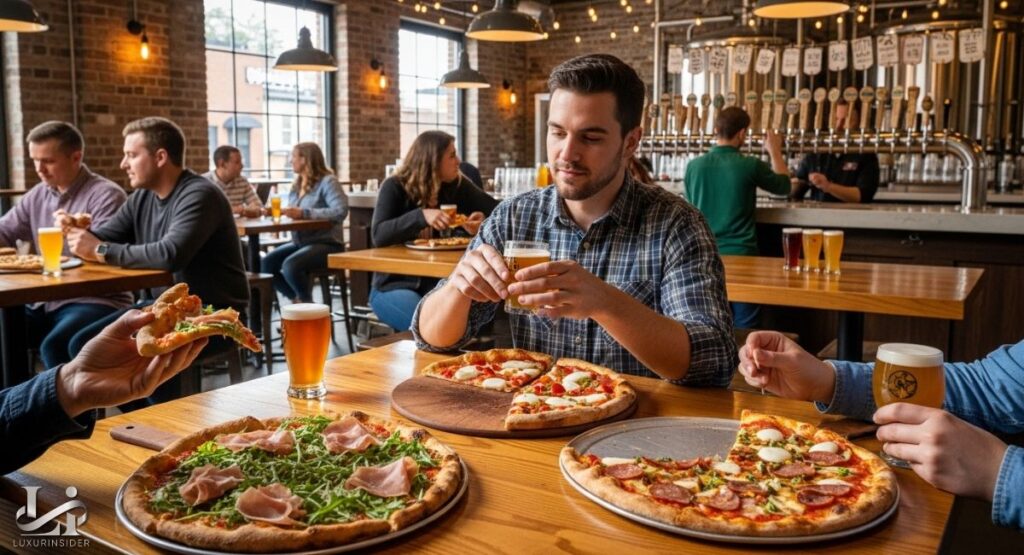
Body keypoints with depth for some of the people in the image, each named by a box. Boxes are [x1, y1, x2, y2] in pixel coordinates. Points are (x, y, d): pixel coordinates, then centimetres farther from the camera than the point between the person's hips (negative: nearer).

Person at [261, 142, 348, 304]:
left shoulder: (327, 181, -9)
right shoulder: (297, 184, 15)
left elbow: (341, 211, -23)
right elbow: (292, 213, 14)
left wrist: (304, 213, -26)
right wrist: (279, 211, -8)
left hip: (327, 244, -8)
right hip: (300, 242, 8)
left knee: (290, 265, -30)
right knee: (266, 263, -11)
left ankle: (307, 302, -6)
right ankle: (297, 299, 6)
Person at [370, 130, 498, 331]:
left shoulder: (457, 184, 3)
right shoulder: (395, 187, -9)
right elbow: (379, 235, -21)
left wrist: (484, 219, -20)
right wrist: (421, 216, -35)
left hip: (439, 282, 4)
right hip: (394, 284, -4)